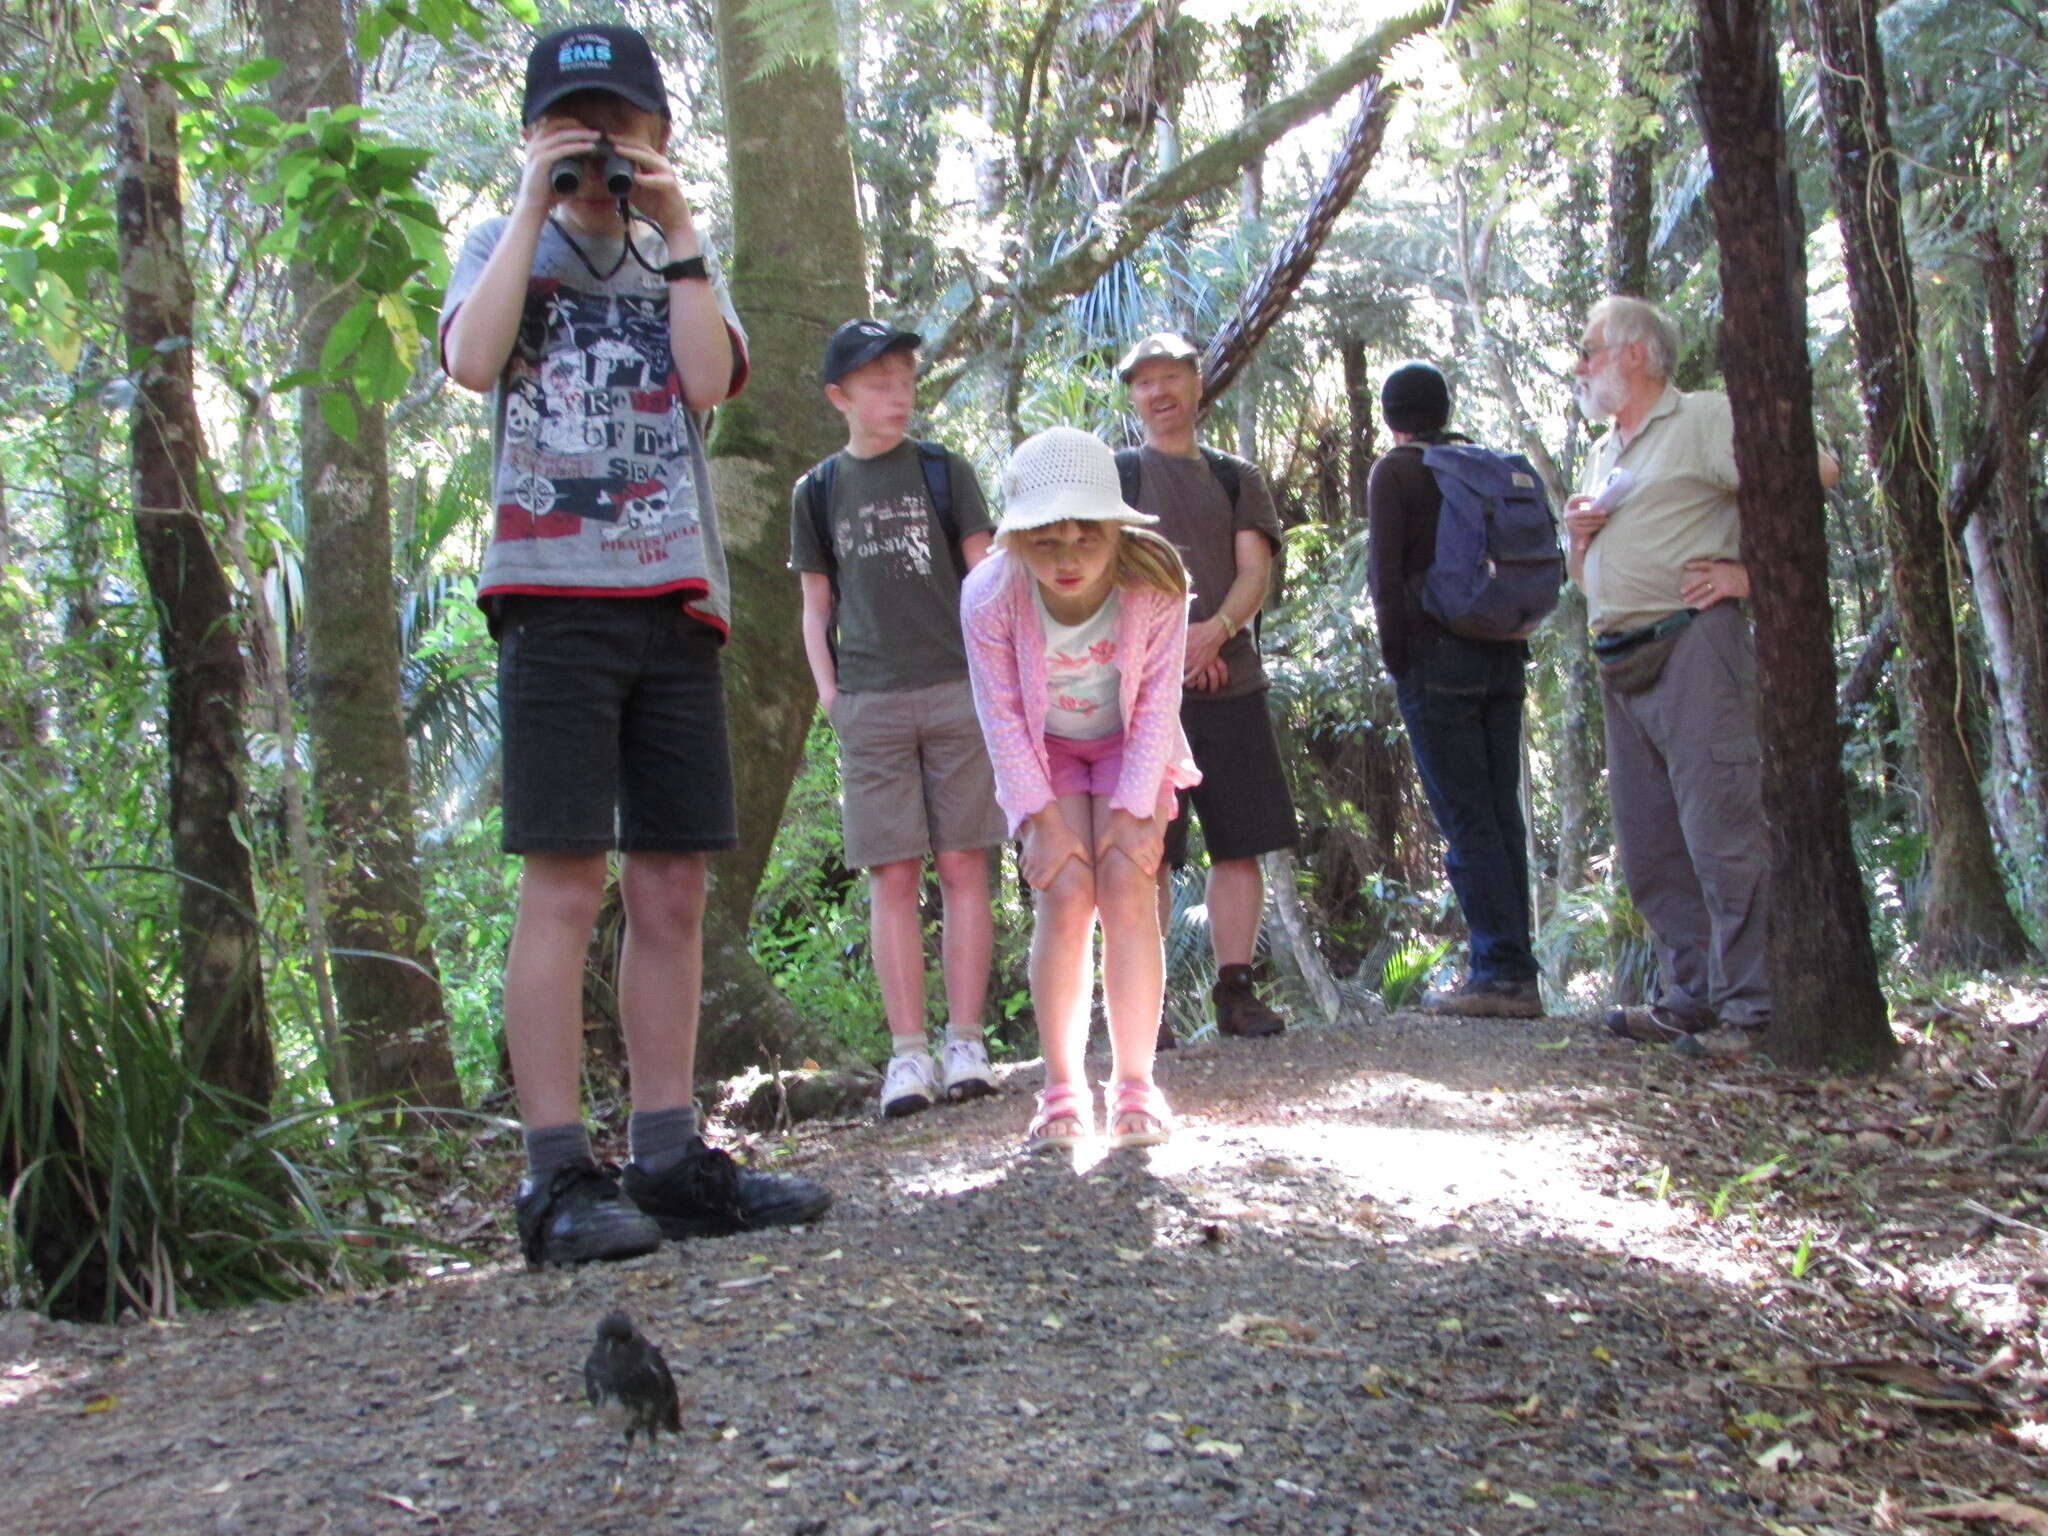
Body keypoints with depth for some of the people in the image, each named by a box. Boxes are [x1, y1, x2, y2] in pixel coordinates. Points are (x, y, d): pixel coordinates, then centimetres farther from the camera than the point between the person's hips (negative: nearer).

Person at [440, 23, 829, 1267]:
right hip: (556, 592, -4)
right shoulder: (505, 247, 14)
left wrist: (674, 228, 0)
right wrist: (534, 207, -3)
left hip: (676, 603, 4)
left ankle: (671, 1160, 8)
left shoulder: (683, 265, 21)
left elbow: (709, 380, 0)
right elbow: (471, 361, -9)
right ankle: (558, 1177, -8)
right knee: (567, 885, -9)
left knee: (673, 892, 3)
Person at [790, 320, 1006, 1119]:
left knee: (963, 866, -2)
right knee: (892, 875, -2)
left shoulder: (945, 473, 9)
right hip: (868, 706, 1)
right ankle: (908, 1053, -2)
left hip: (956, 692, 0)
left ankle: (964, 1043, 1)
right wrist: (828, 693, 2)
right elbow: (816, 607, 15)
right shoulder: (817, 493, 12)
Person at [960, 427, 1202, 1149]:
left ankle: (1135, 1084, -6)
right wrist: (1042, 816, -20)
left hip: (1129, 747, 0)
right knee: (1065, 895, -15)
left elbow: (1157, 702, -18)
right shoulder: (990, 596, -28)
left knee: (1127, 888, -16)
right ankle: (1063, 1090, -5)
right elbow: (1002, 716, -17)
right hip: (1044, 752, 0)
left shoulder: (1153, 583, -28)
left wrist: (1134, 809, -20)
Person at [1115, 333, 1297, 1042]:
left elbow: (1255, 570, 5)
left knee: (1240, 844, 2)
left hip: (1231, 682, 3)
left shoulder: (1237, 479, 18)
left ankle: (1235, 991, 9)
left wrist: (1216, 630, -15)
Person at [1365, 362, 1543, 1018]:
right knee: (1500, 815, 7)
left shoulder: (1395, 471, -3)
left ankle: (1502, 971, -10)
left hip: (1436, 656, -6)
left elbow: (1385, 572, -11)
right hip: (1501, 657, 6)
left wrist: (1394, 655, -3)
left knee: (1466, 819, -7)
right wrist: (1512, 635, 16)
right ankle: (1512, 972, 8)